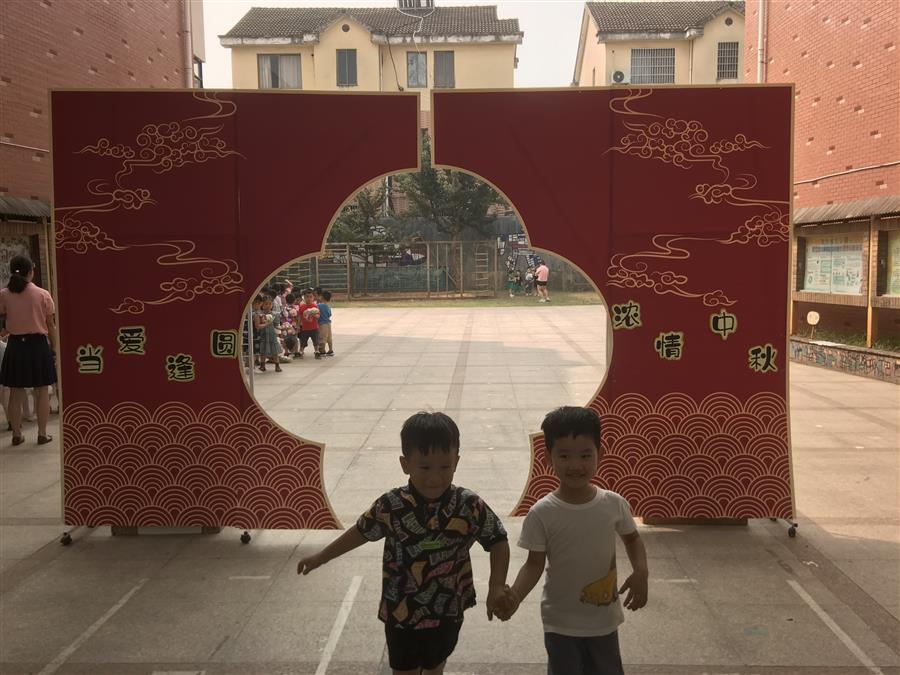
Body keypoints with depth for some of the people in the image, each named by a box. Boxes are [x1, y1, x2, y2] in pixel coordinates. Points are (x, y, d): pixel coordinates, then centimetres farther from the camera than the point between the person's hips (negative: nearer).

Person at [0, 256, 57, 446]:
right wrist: (54, 349, 5)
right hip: (38, 344, -2)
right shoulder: (42, 295, -7)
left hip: (15, 345, 2)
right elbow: (51, 326, -3)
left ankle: (17, 434, 17)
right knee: (42, 392, 7)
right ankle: (42, 434, 10)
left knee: (16, 392, 10)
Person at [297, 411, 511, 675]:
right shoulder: (391, 505, -18)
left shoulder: (470, 506, -19)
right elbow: (361, 532, 0)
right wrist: (320, 557, 8)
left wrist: (496, 586, -18)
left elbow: (498, 541, -6)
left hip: (447, 612, 1)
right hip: (401, 612, -1)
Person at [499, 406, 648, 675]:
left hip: (604, 619, 3)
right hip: (561, 623, -2)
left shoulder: (614, 504, -11)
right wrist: (515, 595, -29)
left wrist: (641, 571, -9)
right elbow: (535, 563, -12)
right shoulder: (542, 513, -18)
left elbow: (632, 538, 8)